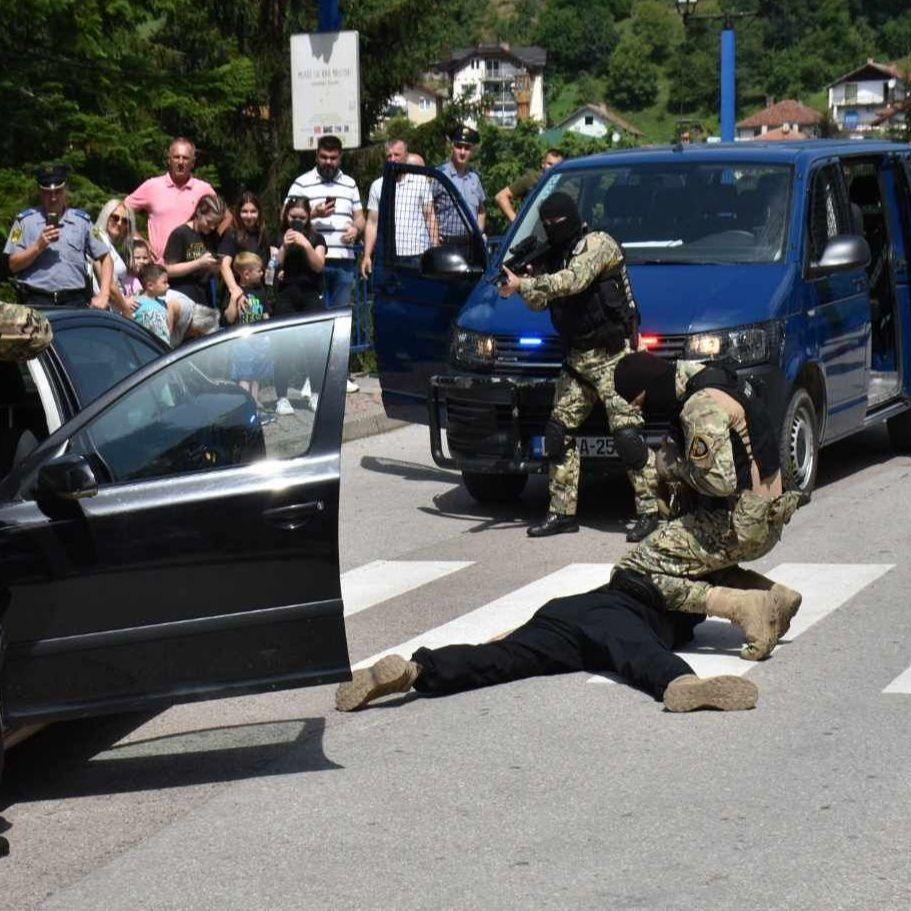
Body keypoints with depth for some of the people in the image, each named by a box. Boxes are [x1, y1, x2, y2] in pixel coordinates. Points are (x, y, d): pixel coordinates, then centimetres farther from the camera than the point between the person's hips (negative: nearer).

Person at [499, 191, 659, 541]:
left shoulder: (598, 244, -8)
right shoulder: (557, 256, 16)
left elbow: (573, 281, -23)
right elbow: (539, 302, 11)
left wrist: (524, 284, -21)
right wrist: (524, 283, -9)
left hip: (611, 357, -8)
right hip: (576, 360, 8)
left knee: (626, 431, -12)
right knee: (558, 432, 5)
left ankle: (649, 509, -8)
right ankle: (562, 512, 12)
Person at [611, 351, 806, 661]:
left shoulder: (703, 407, -19)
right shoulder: (713, 378, 12)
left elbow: (719, 481, -26)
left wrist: (673, 464, -10)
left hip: (739, 526, -10)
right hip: (767, 518, 10)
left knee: (634, 572, -13)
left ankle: (744, 608, -18)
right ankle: (776, 596, 14)